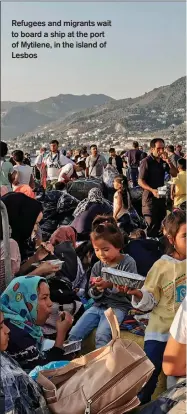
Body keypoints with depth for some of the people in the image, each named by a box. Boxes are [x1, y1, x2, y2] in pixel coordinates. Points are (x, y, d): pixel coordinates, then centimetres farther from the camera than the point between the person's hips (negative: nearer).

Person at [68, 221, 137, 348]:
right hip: (98, 306, 5)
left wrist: (110, 285, -29)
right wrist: (97, 290, -13)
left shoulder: (128, 263, -6)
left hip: (118, 306, -5)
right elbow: (94, 296, 11)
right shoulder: (97, 266, 8)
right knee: (74, 334, -8)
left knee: (101, 335, -29)